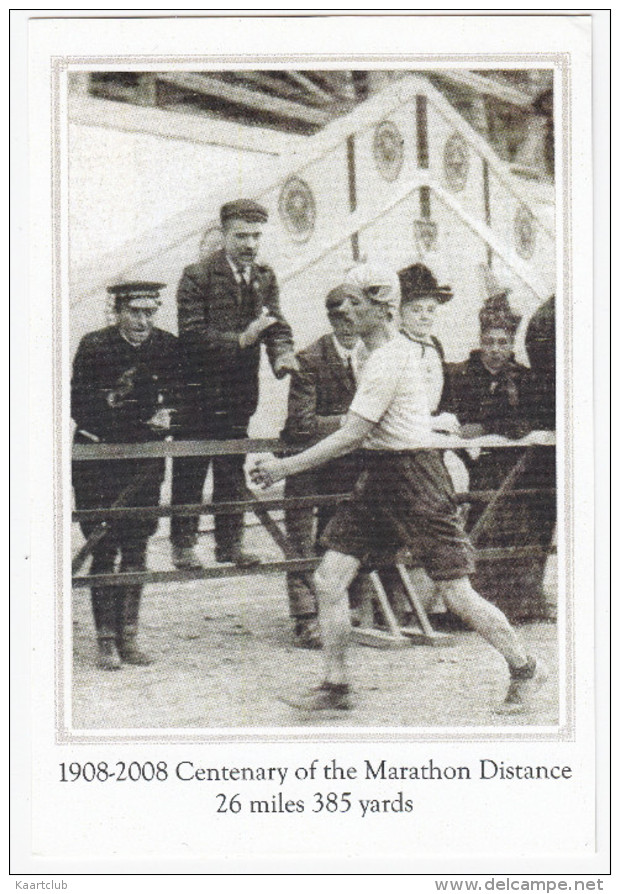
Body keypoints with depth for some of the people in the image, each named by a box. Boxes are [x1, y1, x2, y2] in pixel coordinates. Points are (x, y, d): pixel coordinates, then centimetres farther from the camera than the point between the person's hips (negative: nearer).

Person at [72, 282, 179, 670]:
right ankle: (106, 640, 5)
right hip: (98, 458, -3)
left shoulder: (168, 347, 0)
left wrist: (167, 415, -7)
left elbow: (177, 395, 13)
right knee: (104, 550, -2)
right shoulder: (95, 346, -9)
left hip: (145, 459, 3)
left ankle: (128, 636, 16)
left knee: (136, 550, 7)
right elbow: (78, 406, -8)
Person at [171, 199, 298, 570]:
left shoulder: (265, 277, 8)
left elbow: (278, 326, 3)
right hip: (199, 393, -5)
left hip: (240, 392, 5)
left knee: (233, 470, 13)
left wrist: (283, 355, -18)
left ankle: (230, 542, 21)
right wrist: (240, 340, -25)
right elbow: (192, 335, -17)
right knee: (190, 471, 1)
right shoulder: (197, 276, -10)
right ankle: (184, 544, 9)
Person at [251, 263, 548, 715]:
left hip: (414, 476, -10)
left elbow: (352, 435, -21)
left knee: (457, 594, -2)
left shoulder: (389, 359, -18)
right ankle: (336, 687, 10)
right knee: (329, 579, 1)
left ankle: (526, 668, 17)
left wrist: (286, 466, -18)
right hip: (380, 476, 10)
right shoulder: (397, 349, 12)